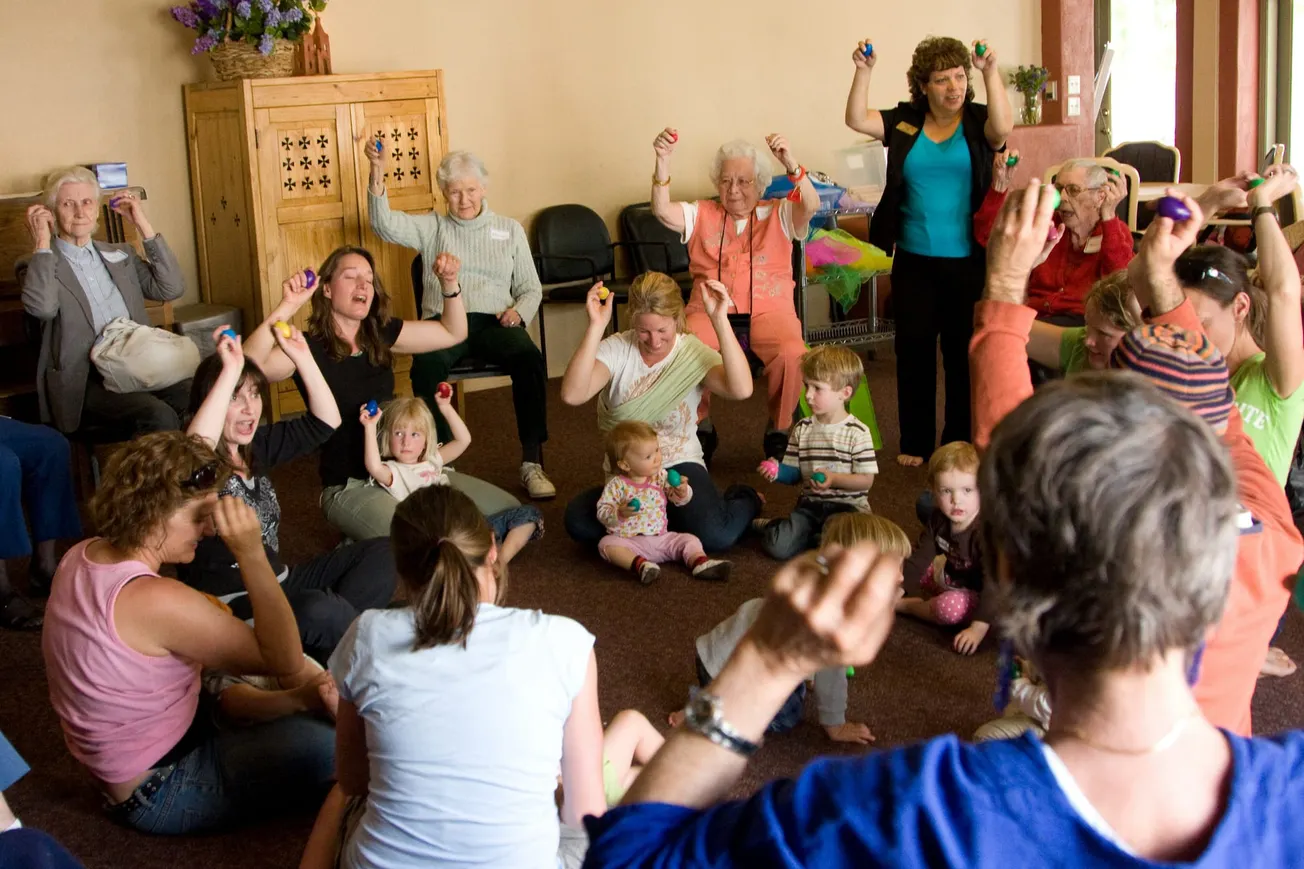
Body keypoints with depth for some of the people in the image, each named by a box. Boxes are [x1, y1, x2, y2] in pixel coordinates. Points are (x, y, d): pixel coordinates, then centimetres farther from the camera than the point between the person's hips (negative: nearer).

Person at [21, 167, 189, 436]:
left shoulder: (121, 255, 22)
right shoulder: (42, 264, 8)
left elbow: (172, 289, 10)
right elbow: (42, 307, -14)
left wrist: (144, 226, 9)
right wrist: (42, 242, -4)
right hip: (85, 382, -4)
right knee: (159, 417, -33)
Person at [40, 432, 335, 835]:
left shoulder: (82, 556, -4)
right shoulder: (156, 600, -31)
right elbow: (286, 659, -25)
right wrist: (251, 553, -30)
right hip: (156, 792, -10)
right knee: (329, 744, -21)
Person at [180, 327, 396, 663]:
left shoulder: (257, 447, 8)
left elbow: (325, 421, 10)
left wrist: (302, 358, -2)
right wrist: (230, 370, -40)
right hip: (228, 607, -9)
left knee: (382, 553, 6)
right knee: (317, 609, -35)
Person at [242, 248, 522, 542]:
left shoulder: (380, 335, 6)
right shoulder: (309, 348, -13)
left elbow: (453, 333, 12)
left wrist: (449, 283, -5)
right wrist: (287, 307, -40)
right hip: (349, 488, -7)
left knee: (509, 511, 2)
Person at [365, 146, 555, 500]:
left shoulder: (510, 230, 21)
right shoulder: (432, 227, 18)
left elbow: (531, 288, 20)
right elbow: (385, 224, 0)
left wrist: (519, 311, -3)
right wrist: (378, 174, -14)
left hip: (494, 322, 1)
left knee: (530, 358, -33)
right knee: (426, 365, -37)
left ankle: (532, 462, -28)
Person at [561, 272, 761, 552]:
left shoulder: (694, 352, -7)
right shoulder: (616, 349, -8)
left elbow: (741, 389, -28)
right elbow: (572, 395, -26)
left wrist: (720, 321, -31)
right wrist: (596, 327, -30)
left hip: (679, 465, -2)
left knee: (714, 536, -28)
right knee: (579, 522, -26)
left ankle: (743, 499, 12)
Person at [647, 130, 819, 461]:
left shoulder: (778, 215, 12)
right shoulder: (701, 215, 16)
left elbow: (811, 206, -9)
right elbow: (662, 212, -2)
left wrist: (791, 165, -28)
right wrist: (663, 162, -18)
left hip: (769, 310, -1)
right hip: (710, 312, 1)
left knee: (791, 354, -34)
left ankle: (779, 433, -8)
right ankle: (701, 430, -4)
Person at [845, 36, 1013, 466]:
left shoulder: (978, 121, -2)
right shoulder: (904, 122, 5)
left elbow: (1003, 128, -23)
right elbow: (856, 120, -5)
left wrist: (991, 72, -34)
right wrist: (863, 71, -19)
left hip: (968, 259, -2)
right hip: (913, 259, 2)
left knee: (964, 350, 5)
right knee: (913, 348, 9)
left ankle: (960, 443, 19)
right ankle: (915, 442, 22)